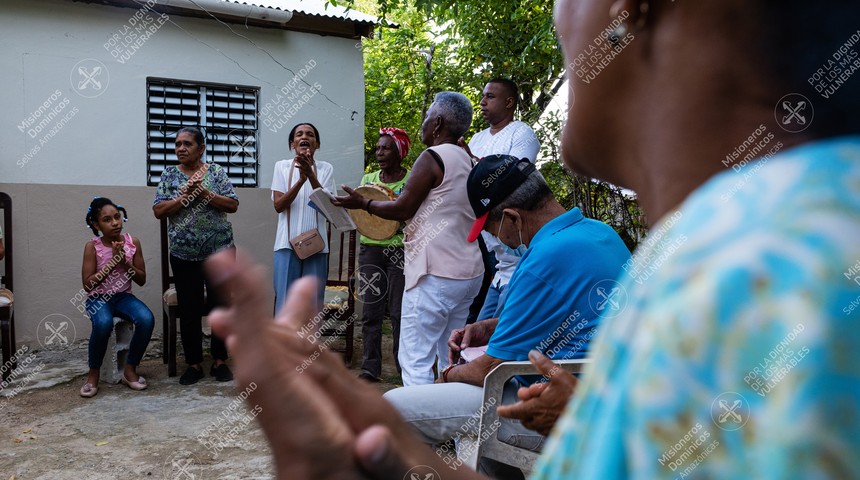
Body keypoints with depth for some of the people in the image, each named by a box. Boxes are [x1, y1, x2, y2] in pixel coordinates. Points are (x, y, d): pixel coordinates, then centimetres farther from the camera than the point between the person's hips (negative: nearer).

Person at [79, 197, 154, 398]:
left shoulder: (132, 242, -2)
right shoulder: (92, 246, -9)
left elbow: (142, 280, 1)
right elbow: (87, 285, -13)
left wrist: (125, 261, -16)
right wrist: (113, 261, -18)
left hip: (123, 296, 3)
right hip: (98, 298, -2)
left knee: (146, 319, -29)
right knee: (103, 323, -36)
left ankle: (130, 369, -8)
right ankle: (93, 374, -11)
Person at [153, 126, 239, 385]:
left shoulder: (216, 172, 3)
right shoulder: (170, 175, 5)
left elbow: (233, 205, -5)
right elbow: (158, 211, -3)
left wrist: (204, 193, -17)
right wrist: (185, 196, -15)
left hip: (219, 250, -1)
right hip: (184, 254, 1)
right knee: (189, 310, 5)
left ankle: (219, 361, 17)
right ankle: (194, 364, 17)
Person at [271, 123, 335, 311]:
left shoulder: (325, 168, 5)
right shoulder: (282, 166, 5)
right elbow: (278, 205, -4)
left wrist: (310, 174, -20)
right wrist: (301, 179, -16)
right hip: (288, 243, 0)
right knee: (285, 301, -2)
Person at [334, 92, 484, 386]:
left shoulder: (433, 157, -11)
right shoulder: (468, 162, 14)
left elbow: (402, 209, -9)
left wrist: (362, 203, 6)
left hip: (436, 274, -9)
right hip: (469, 273, 9)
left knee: (416, 359, -5)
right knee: (450, 359, 15)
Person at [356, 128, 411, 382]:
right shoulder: (368, 178, 13)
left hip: (400, 249, -4)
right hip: (370, 248, 4)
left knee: (399, 311, -2)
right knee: (370, 310, 5)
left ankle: (405, 368, 9)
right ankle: (370, 367, 13)